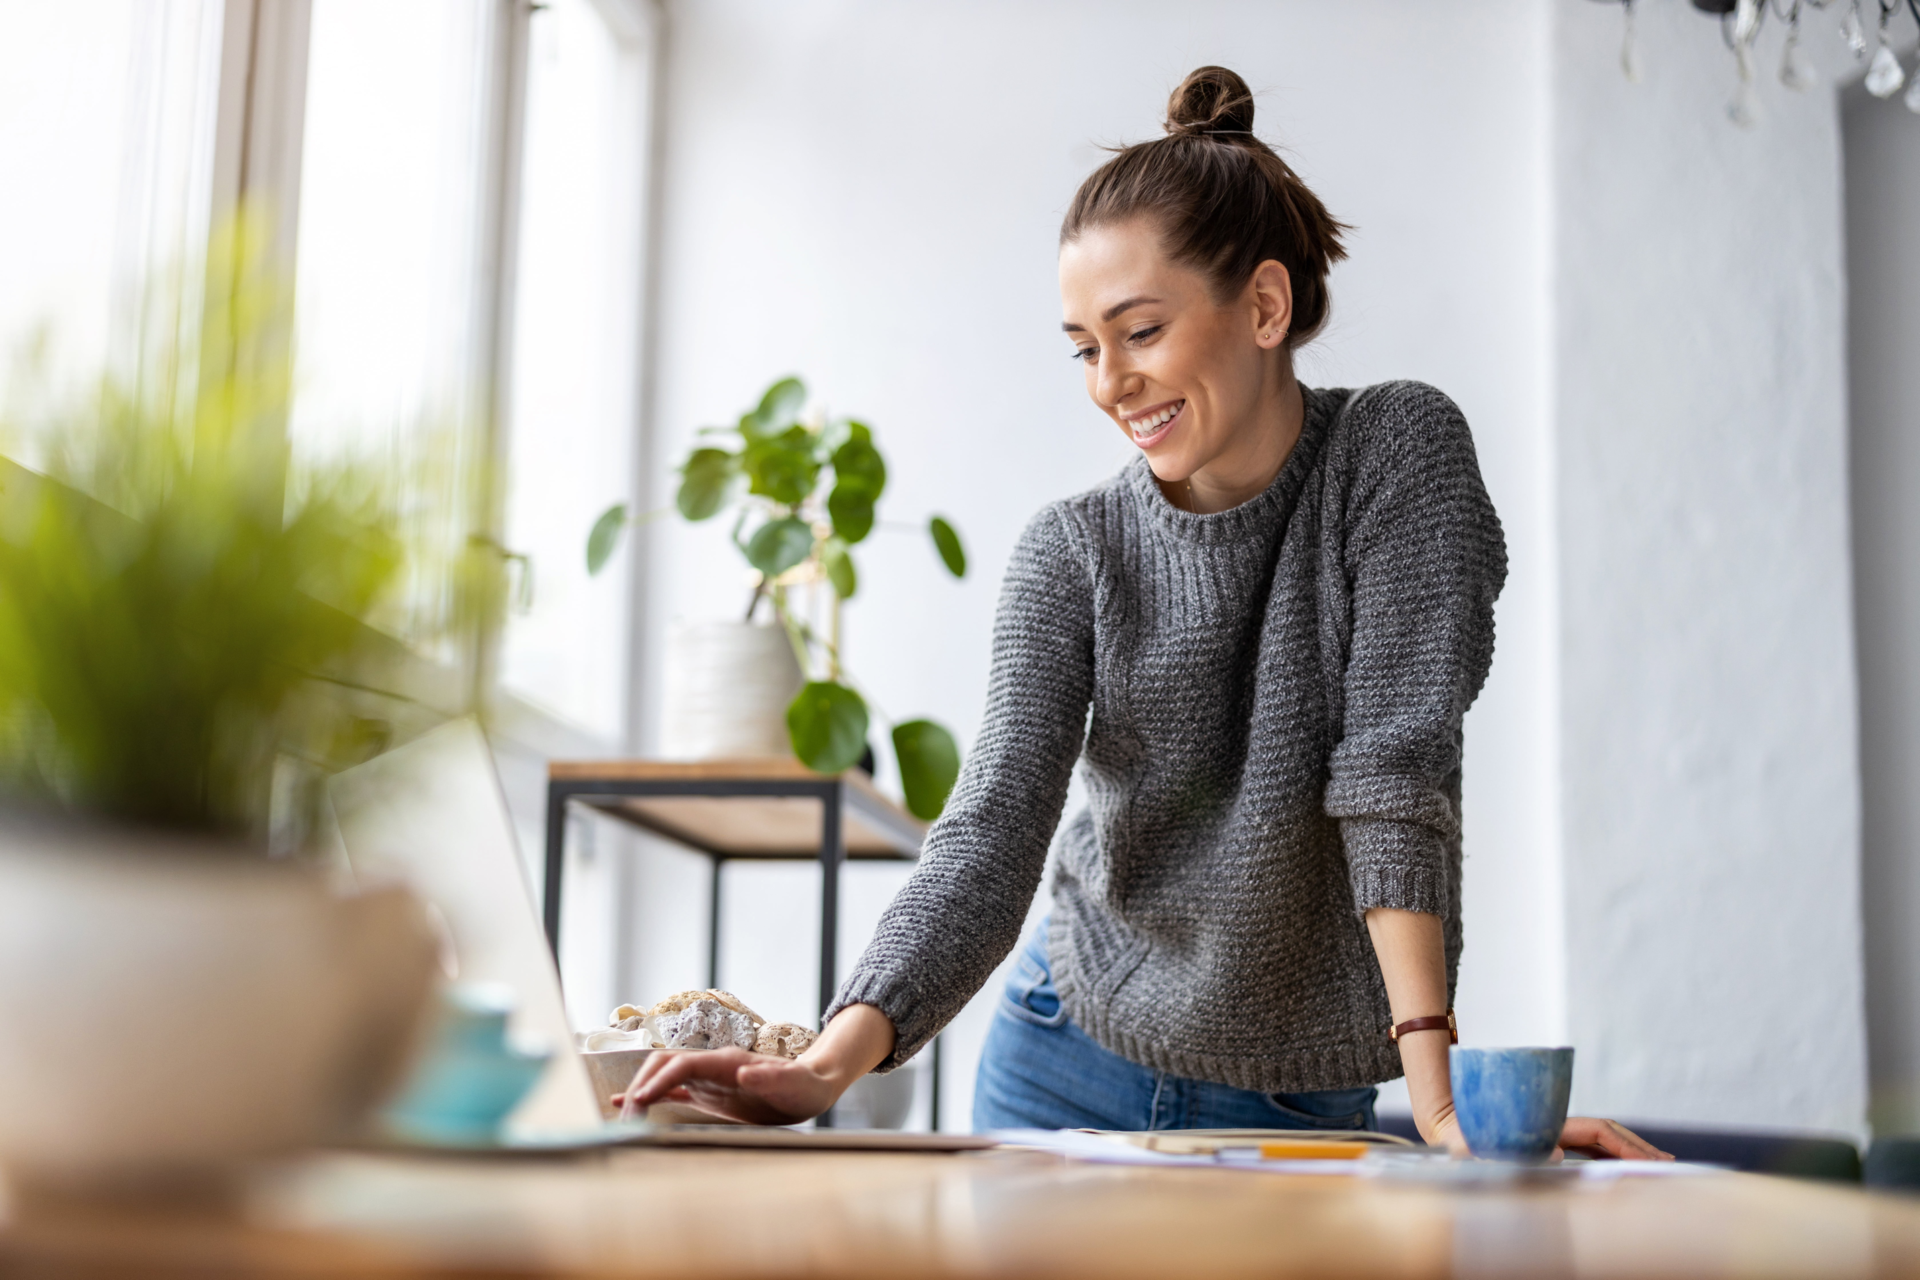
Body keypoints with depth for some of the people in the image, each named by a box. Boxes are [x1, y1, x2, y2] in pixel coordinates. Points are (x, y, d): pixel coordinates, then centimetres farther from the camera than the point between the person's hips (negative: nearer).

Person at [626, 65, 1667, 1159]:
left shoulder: (1399, 453, -12)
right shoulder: (1073, 556, -8)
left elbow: (1396, 758, -20)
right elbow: (993, 831, -18)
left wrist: (1436, 1086, -28)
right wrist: (832, 1065, -33)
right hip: (1071, 1070, 2)